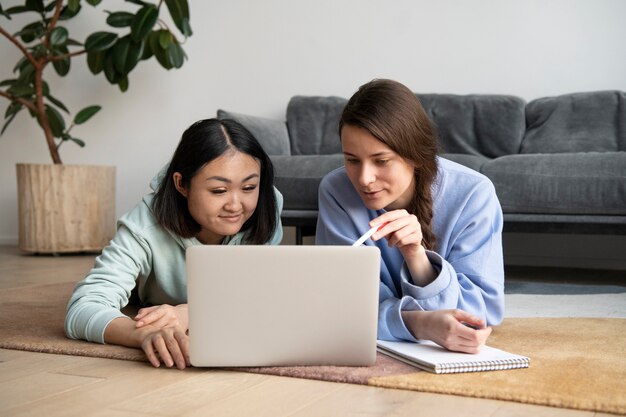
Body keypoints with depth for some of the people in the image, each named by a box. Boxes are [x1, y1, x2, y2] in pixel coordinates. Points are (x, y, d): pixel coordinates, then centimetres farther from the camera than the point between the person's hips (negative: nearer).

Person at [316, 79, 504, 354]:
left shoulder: (473, 194, -15)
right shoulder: (336, 192, -13)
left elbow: (484, 313, -14)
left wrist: (416, 255, -29)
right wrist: (419, 324, -34)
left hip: (451, 357, 1)